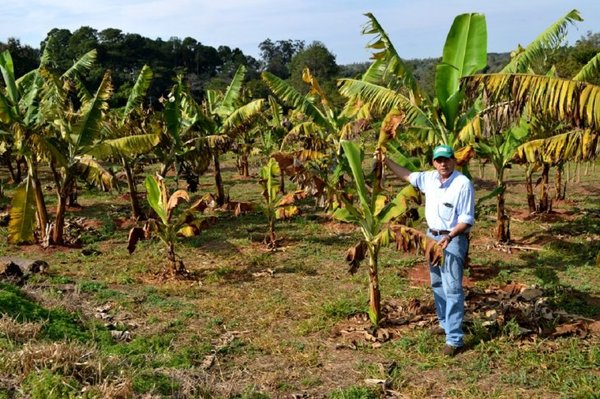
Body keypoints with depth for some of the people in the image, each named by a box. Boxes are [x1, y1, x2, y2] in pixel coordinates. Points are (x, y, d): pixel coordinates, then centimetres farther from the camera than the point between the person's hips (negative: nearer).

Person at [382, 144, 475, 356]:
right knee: (437, 284, 19)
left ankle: (454, 339, -7)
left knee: (452, 289, -9)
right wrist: (386, 160, 16)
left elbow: (467, 219, -18)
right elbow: (406, 175, 19)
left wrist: (449, 237, -30)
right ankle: (445, 322, 36)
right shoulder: (429, 178, 2)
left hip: (453, 239, -8)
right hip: (432, 236, 8)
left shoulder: (463, 184, -18)